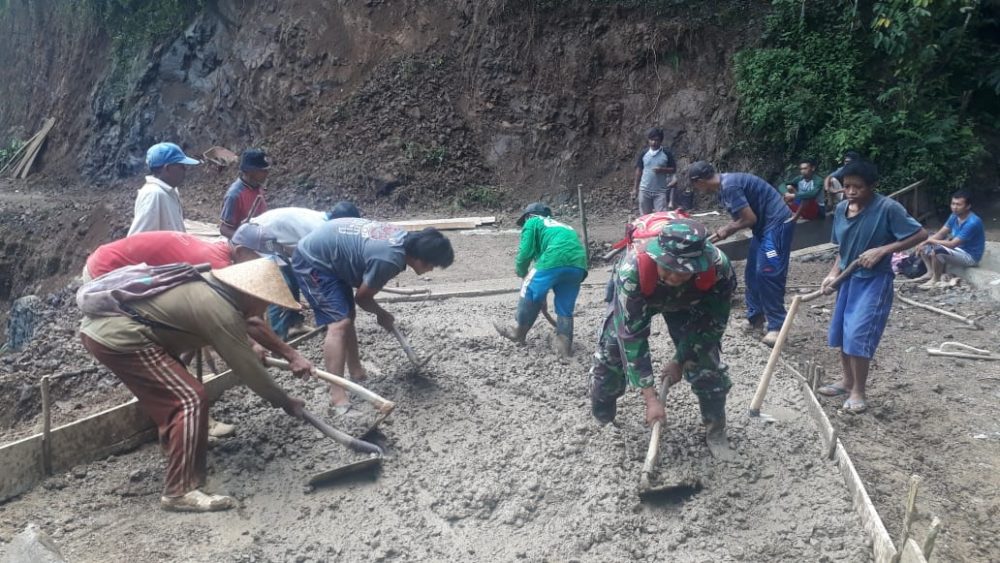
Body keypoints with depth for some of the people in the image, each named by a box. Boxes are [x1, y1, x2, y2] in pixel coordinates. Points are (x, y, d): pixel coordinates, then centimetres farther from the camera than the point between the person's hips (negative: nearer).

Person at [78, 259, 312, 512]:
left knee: (169, 395, 24)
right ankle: (180, 492, -8)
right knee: (190, 399, -10)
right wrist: (286, 402, 3)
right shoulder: (220, 311, -16)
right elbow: (248, 368, -10)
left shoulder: (211, 285, 13)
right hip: (119, 337, -10)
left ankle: (178, 454, 39)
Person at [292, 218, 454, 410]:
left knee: (347, 317, 19)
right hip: (312, 261, -10)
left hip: (327, 256, 10)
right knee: (339, 324, -18)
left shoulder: (403, 238, -2)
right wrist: (382, 314, 5)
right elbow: (362, 297, -12)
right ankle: (338, 397, -19)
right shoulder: (389, 259, -30)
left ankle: (356, 373, 34)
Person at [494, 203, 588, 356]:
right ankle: (564, 345, 17)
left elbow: (525, 252, 7)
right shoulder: (562, 226, 40)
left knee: (530, 293, 15)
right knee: (565, 308, 19)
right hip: (579, 264, 6)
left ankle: (519, 332, 27)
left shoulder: (532, 223, 21)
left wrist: (521, 271, 28)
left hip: (555, 260, -6)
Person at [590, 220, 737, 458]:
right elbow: (632, 335, -39)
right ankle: (601, 421, 24)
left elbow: (712, 323, -20)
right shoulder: (633, 269, -46)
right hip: (635, 298, -1)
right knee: (611, 356, -2)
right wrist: (650, 397, -38)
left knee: (708, 363, -6)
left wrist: (681, 361, -13)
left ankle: (716, 429, 19)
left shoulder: (719, 268, -40)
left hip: (686, 303, 1)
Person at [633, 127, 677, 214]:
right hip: (645, 190, 2)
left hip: (660, 191, -2)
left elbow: (673, 169, 2)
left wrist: (662, 170, -18)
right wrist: (635, 188, 6)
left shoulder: (667, 154, -2)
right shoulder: (643, 154, 3)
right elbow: (639, 170, 8)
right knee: (644, 216, 9)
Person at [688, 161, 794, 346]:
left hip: (777, 223, -10)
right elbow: (744, 216, 16)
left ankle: (777, 326, -7)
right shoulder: (726, 183, 9)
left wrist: (728, 230, -6)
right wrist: (726, 230, 11)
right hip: (766, 224, 10)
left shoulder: (729, 186, -22)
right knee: (753, 272, 14)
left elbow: (750, 219, -21)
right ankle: (755, 316, 25)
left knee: (767, 273, -12)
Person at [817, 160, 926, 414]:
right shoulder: (841, 209, -1)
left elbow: (920, 234, -15)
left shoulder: (888, 208, -19)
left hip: (874, 281, -7)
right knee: (841, 332, 13)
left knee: (858, 334, -9)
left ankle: (858, 391, 9)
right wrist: (833, 274, -3)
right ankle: (847, 381, 33)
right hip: (849, 279, 7)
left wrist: (882, 250, -22)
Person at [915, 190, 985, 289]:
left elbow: (952, 244, -31)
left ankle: (936, 280, -12)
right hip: (957, 248, 9)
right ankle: (930, 272, 3)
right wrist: (924, 242, -15)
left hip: (969, 256, -9)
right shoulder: (954, 216, -2)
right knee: (924, 246, 4)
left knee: (937, 250, -32)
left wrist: (931, 241, -21)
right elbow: (941, 233, 3)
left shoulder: (972, 223, -29)